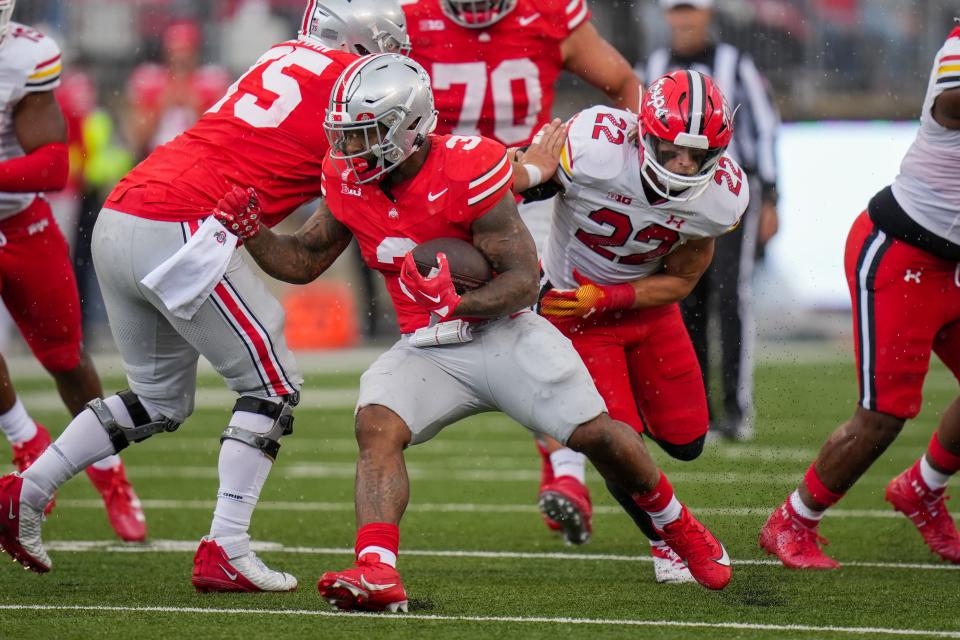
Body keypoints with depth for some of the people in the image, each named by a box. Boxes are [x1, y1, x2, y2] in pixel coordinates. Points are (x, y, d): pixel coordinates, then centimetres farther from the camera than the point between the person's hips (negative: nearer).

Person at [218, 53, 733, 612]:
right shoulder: (351, 183, -3)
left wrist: (458, 303, -37)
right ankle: (377, 573, -38)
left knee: (598, 435, -8)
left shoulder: (467, 172, -22)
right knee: (377, 424, -24)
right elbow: (303, 262, 9)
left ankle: (680, 528, 22)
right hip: (427, 350, 4)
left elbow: (523, 279, -20)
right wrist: (252, 231, -10)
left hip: (504, 331, -4)